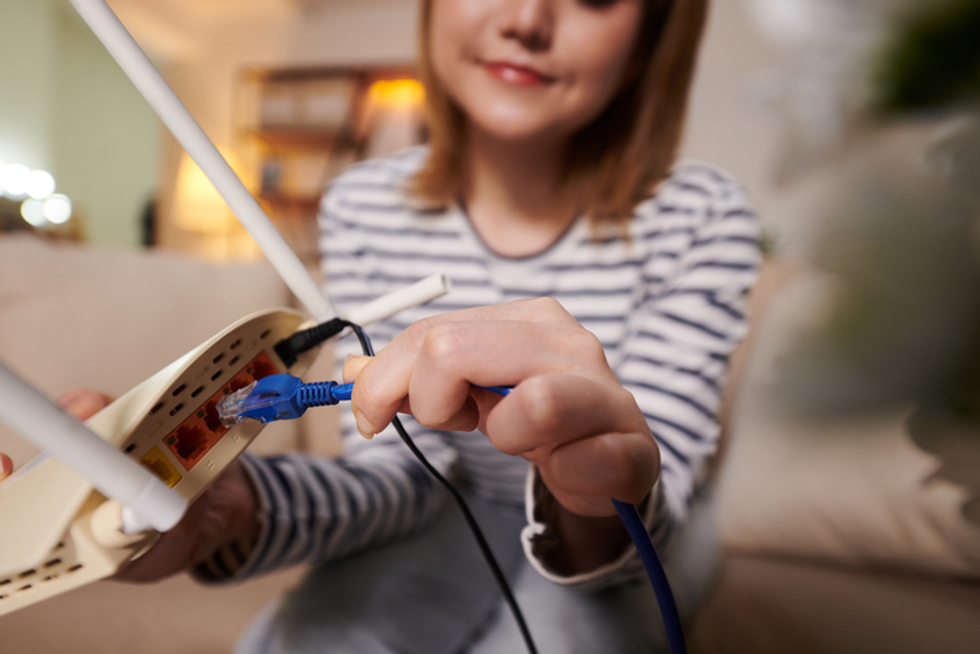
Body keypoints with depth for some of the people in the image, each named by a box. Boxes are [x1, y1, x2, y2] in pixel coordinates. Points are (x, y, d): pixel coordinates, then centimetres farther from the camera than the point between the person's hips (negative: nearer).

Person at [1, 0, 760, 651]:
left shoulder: (704, 218, -19)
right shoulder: (363, 206, -11)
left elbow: (641, 519, -22)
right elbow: (399, 467, -12)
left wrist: (604, 507, -47)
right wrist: (228, 504, -32)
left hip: (642, 536, 0)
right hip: (466, 519, 1)